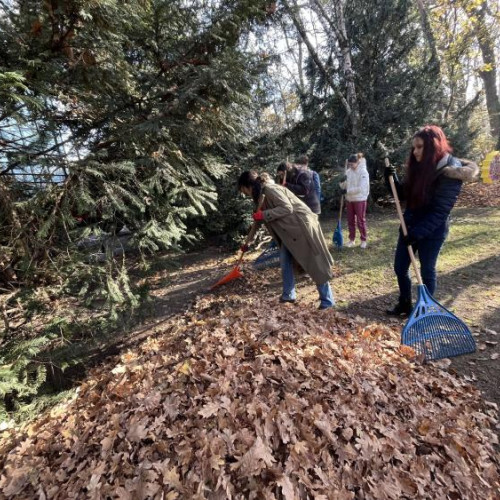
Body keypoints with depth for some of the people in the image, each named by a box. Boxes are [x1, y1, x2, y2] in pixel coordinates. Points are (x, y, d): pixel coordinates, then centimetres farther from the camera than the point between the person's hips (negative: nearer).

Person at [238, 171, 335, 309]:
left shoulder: (270, 189, -16)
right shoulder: (260, 195, 14)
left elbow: (287, 208, -26)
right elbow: (258, 220, 24)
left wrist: (264, 215, -23)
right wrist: (247, 242, 29)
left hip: (301, 225, -10)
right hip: (288, 230, 10)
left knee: (313, 263, -5)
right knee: (284, 261, 10)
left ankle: (327, 300, 5)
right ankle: (288, 295, 24)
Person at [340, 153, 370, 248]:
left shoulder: (363, 172, -13)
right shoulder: (349, 171, 5)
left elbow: (361, 188, -21)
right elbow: (345, 185, 6)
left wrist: (347, 191, -21)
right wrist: (342, 182, -16)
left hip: (360, 199, -6)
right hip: (349, 199, 6)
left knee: (361, 220, 4)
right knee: (350, 220, 11)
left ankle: (363, 240, 17)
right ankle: (351, 239, 22)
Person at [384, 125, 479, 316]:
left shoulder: (451, 171, -16)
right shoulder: (420, 167, 5)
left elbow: (440, 211, -20)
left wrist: (419, 232, -24)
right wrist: (392, 179, -4)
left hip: (432, 231, -7)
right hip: (409, 225, 7)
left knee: (427, 271, 8)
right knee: (400, 268, 13)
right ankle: (404, 304, 33)